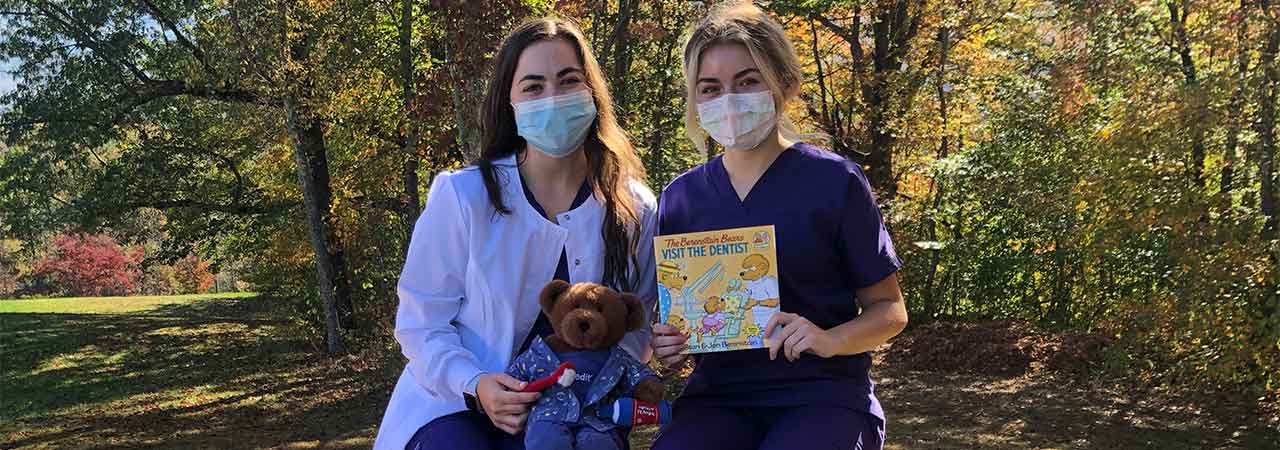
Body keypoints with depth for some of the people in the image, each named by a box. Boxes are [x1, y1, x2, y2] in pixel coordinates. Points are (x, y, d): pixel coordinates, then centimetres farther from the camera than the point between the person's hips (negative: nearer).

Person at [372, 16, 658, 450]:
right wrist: (476, 385, -22)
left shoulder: (634, 208, -3)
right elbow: (421, 321, -5)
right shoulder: (461, 197, -11)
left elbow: (634, 327, 6)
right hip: (452, 405, -1)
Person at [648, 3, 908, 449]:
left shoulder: (835, 181, -3)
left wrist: (830, 340, -18)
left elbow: (889, 309, 2)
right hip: (717, 397, 3)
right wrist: (665, 343, -5)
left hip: (824, 394, -2)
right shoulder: (680, 197, 7)